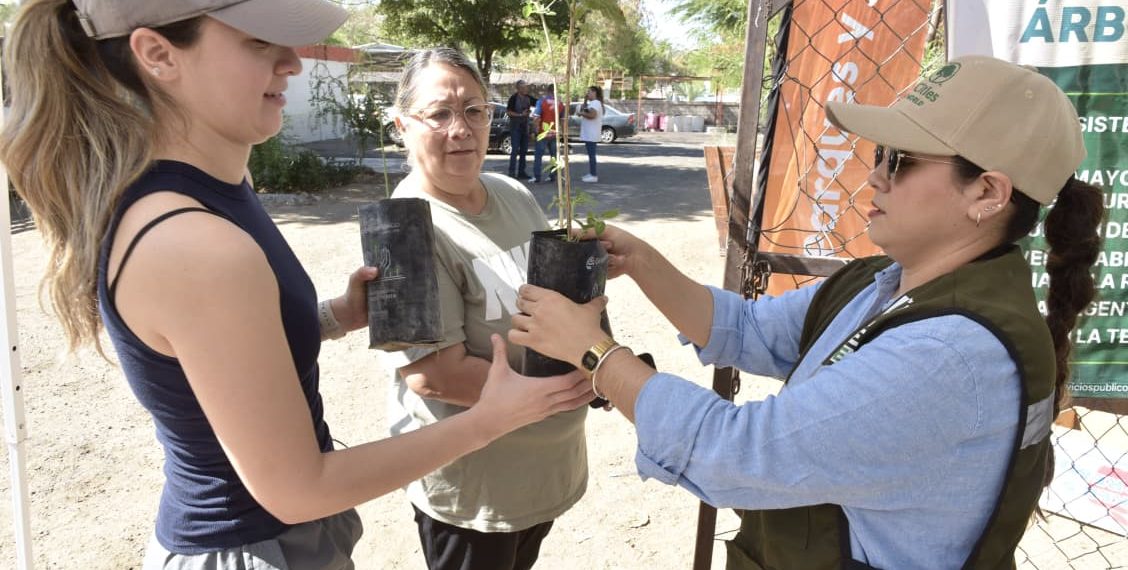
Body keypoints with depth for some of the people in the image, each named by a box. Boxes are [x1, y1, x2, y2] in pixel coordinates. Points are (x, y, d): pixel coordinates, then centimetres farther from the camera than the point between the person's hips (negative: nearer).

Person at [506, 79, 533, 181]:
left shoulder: (528, 98, 4)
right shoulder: (513, 98, -11)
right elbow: (507, 111, -11)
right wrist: (520, 114, -17)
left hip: (525, 126, 6)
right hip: (515, 126, -6)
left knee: (524, 150, 9)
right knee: (515, 149, -9)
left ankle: (521, 172, 17)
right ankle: (512, 172, -5)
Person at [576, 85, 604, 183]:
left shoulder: (595, 103, -13)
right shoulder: (591, 103, 20)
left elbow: (592, 115, -27)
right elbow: (583, 110, 19)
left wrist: (580, 113, -16)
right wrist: (585, 100, 12)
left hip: (591, 134, -11)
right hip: (588, 133, 11)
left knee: (591, 154, -10)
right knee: (590, 154, 15)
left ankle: (593, 175, -10)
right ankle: (591, 173, 22)